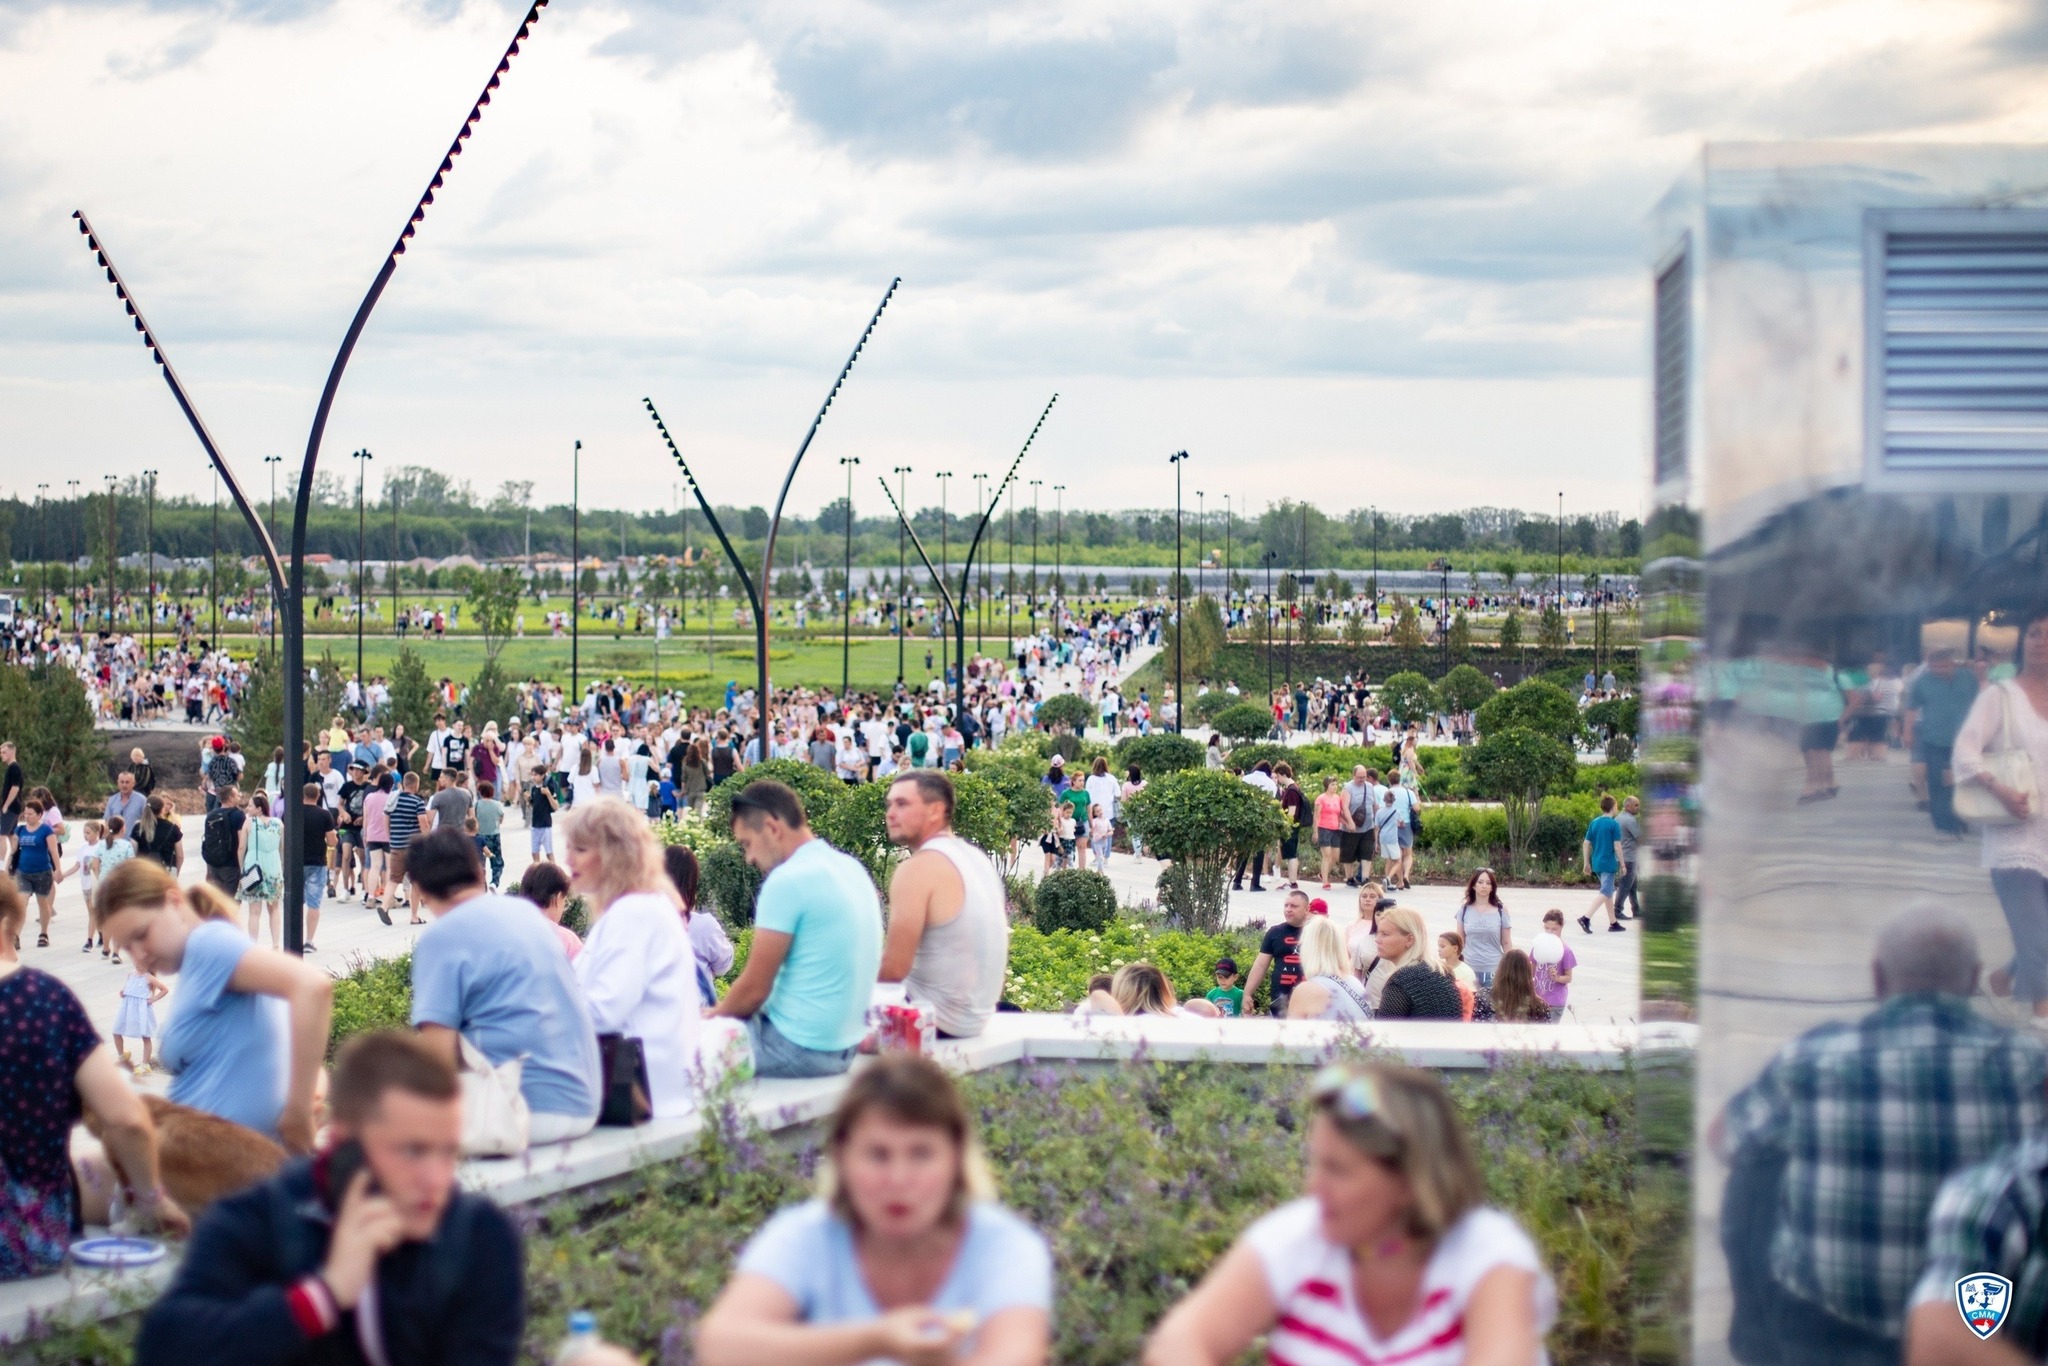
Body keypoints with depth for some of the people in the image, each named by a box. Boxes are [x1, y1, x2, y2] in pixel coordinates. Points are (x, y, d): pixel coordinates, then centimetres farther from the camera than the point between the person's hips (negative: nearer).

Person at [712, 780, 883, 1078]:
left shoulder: (788, 880, -18)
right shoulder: (852, 869, 9)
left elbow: (754, 989, -15)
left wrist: (712, 1017, 5)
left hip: (799, 1048, -9)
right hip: (844, 1047, 9)